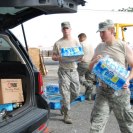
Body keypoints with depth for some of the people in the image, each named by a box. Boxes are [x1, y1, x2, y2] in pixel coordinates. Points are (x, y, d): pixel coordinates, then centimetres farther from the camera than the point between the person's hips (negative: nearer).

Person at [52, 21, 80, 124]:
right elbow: (53, 57, 4)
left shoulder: (76, 42, 10)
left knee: (76, 92, 7)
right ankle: (67, 114, 5)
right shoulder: (58, 43, 2)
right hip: (63, 70, -3)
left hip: (73, 70, 3)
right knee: (65, 92, -4)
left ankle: (64, 104, 34)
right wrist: (59, 58, -18)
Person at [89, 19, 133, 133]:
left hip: (120, 91, -3)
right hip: (103, 90, 3)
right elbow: (90, 68, 16)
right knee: (96, 123, -2)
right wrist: (95, 61, -7)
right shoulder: (99, 47, 9)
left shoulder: (123, 46, -4)